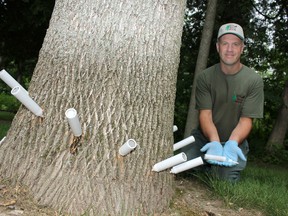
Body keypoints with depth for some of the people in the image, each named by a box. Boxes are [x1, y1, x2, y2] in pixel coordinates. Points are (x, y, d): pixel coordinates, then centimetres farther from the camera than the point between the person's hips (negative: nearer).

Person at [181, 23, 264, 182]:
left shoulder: (254, 81, -9)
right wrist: (214, 142, -32)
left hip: (235, 141, -1)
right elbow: (205, 114, -13)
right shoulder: (205, 77, -5)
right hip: (205, 137, 1)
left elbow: (246, 119, -12)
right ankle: (206, 169, 14)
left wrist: (232, 143, -32)